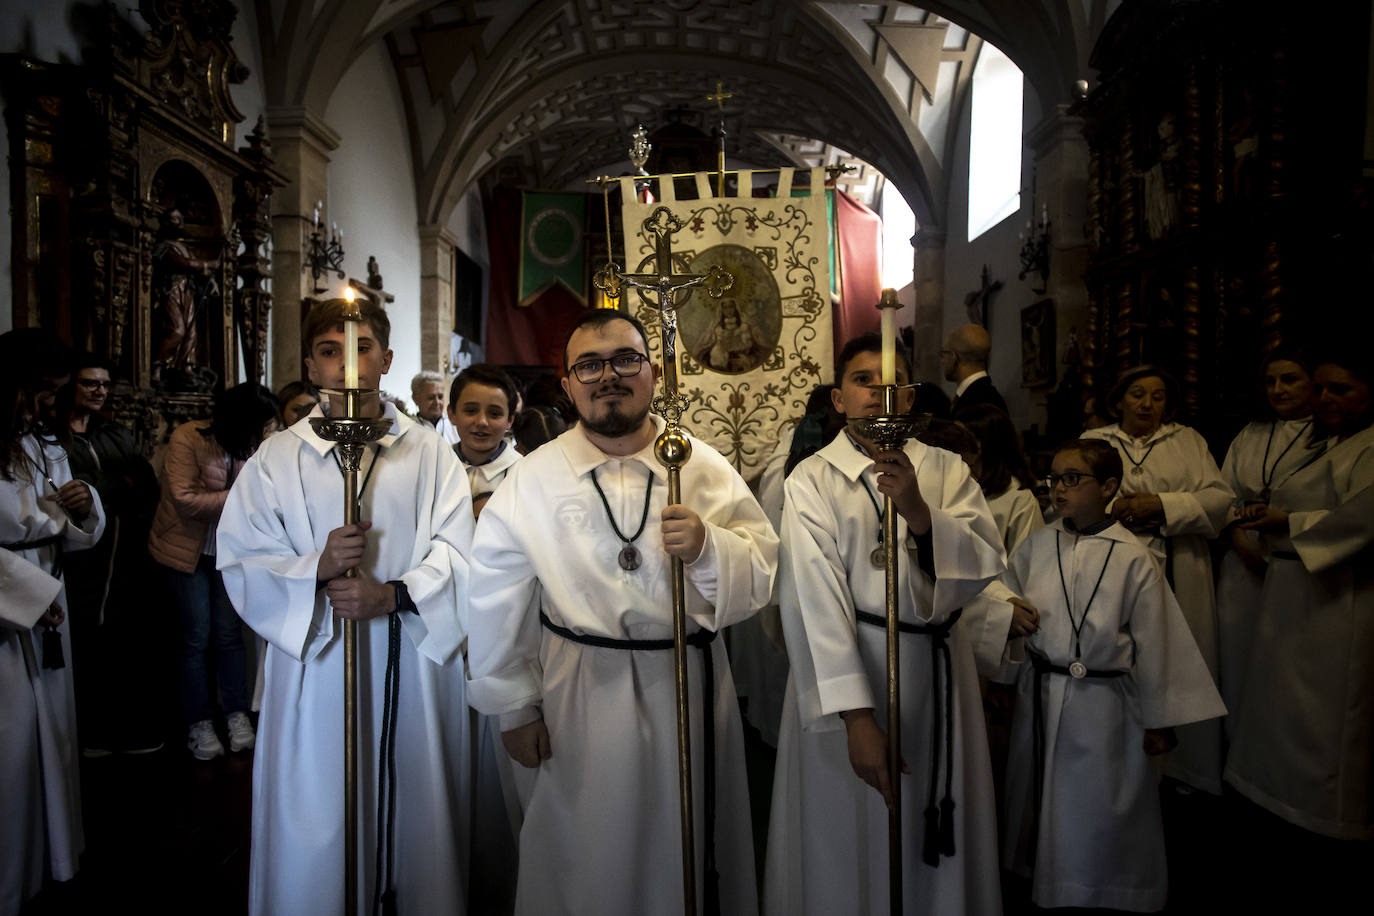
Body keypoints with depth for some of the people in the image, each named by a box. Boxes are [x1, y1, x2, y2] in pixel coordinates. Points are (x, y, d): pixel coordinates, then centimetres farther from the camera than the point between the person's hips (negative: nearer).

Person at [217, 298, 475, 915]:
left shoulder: (430, 455, 6)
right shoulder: (277, 459, 6)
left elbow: (456, 553, -3)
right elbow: (241, 563, 1)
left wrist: (395, 593, -19)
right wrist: (317, 566, -17)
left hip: (415, 665, 1)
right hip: (317, 666, 0)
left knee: (417, 810, 8)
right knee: (315, 834, 4)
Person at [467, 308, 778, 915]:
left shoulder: (705, 468, -2)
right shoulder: (531, 482, -3)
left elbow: (762, 575, -4)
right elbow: (497, 604, 1)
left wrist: (707, 549, -24)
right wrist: (515, 707, 3)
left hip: (691, 683, 1)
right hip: (582, 699, -1)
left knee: (691, 840, 17)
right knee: (589, 859, 12)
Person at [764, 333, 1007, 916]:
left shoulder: (944, 470, 5)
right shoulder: (812, 481, -6)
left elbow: (987, 563, -7)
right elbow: (815, 599, -15)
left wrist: (918, 511, -24)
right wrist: (856, 715, -21)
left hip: (936, 668, 3)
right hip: (846, 668, -3)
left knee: (935, 837, 14)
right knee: (848, 835, 8)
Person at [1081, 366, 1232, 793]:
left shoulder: (1188, 441, 14)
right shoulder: (1094, 441, 13)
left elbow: (1220, 498, 2)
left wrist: (1163, 506, -11)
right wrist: (1116, 510, -13)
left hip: (1179, 580, 1)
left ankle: (1177, 767, 15)